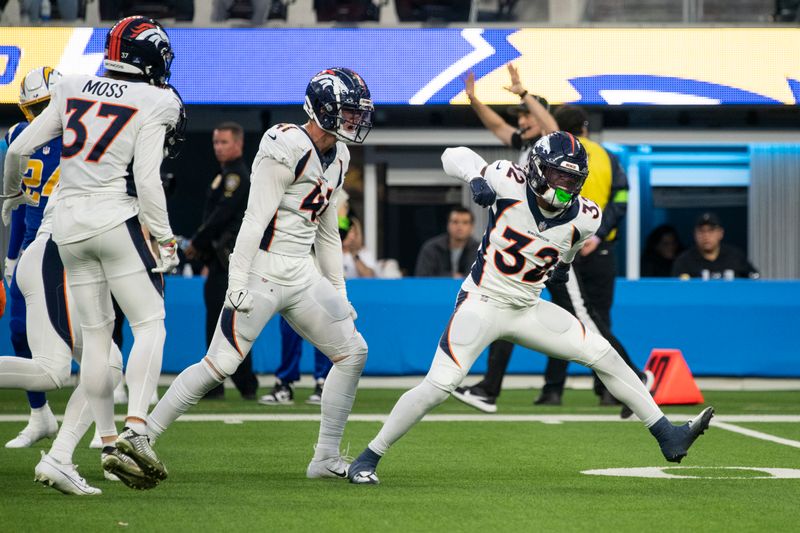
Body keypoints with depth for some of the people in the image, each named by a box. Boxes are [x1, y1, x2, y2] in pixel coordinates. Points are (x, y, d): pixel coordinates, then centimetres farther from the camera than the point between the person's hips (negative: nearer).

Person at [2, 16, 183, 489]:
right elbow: (147, 180, -13)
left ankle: (108, 442, 11)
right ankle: (136, 428, -19)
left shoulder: (73, 90, 9)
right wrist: (166, 240, -4)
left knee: (95, 334, 11)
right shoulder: (153, 104, -5)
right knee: (150, 325, -1)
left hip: (69, 220, 5)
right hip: (116, 218, -5)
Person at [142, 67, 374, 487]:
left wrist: (338, 292, 23)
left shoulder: (337, 157, 13)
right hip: (264, 270, -9)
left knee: (352, 352, 5)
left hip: (303, 276, 9)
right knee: (220, 364, -12)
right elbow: (255, 219, -18)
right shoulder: (288, 149, -14)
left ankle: (326, 459, 11)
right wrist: (237, 281, -23)